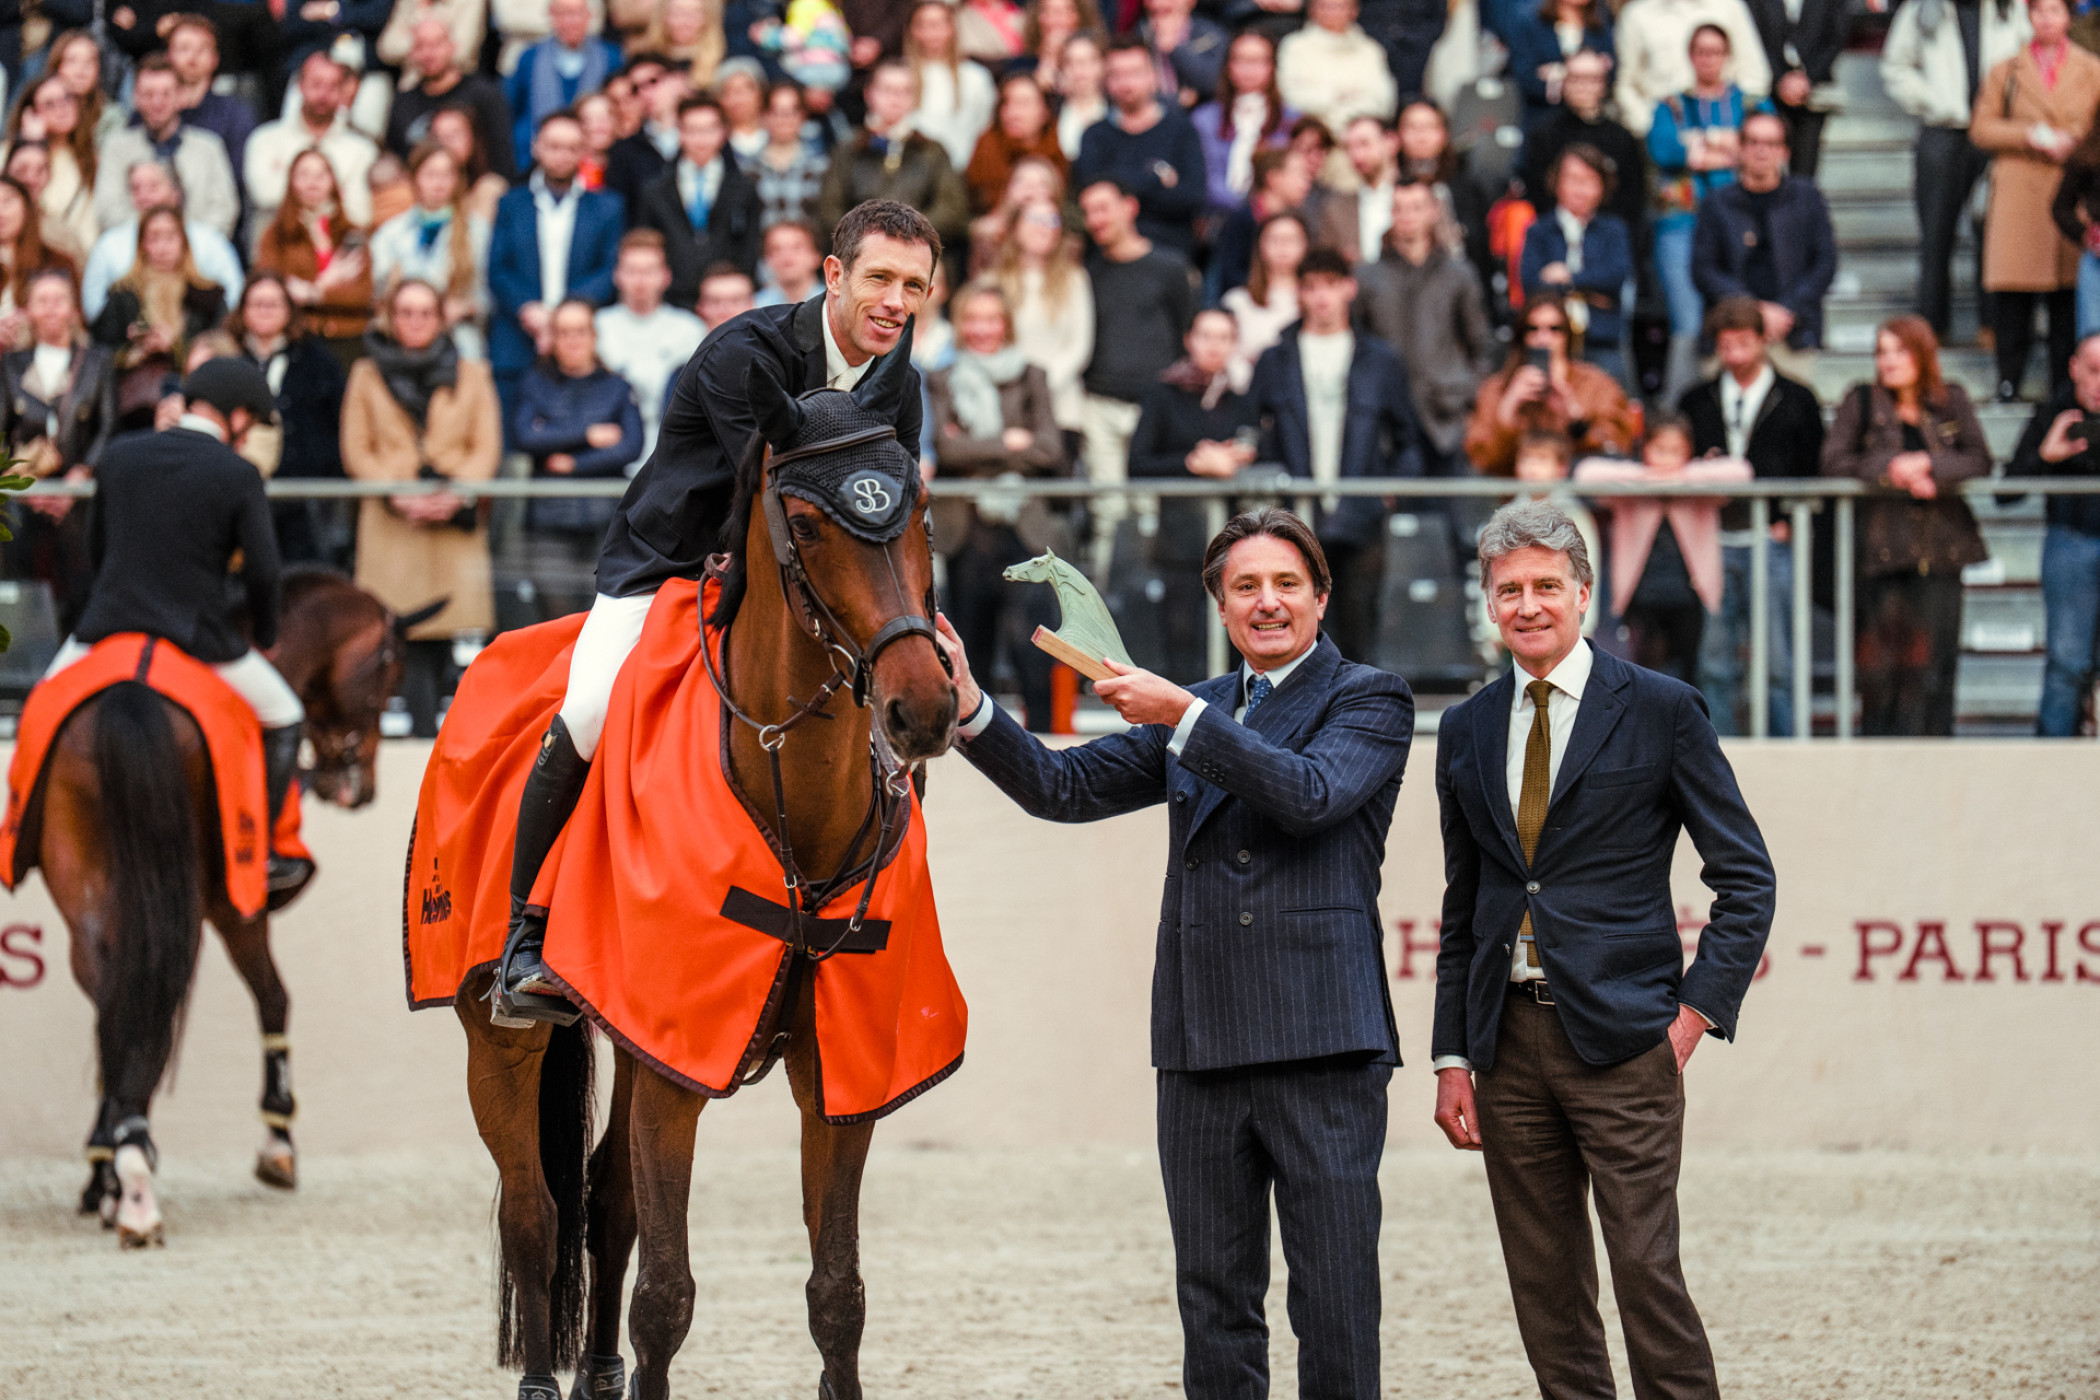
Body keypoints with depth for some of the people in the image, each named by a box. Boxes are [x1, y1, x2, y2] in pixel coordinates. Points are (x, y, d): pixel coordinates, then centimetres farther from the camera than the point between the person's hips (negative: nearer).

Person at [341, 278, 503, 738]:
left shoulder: (471, 377, 13)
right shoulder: (368, 376, 12)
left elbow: (486, 449, 7)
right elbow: (356, 452, 7)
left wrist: (455, 496, -11)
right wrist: (396, 495, -10)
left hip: (453, 523, 1)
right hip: (393, 523, -1)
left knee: (442, 636, -1)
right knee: (409, 630, -12)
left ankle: (424, 724, 11)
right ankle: (425, 737, -16)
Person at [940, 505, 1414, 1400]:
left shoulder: (1368, 700, 3)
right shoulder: (1194, 711, 19)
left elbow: (1310, 794, -16)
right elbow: (1063, 787, 12)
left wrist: (1182, 716, -18)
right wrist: (969, 707, -3)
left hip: (1320, 1040, -5)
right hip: (1202, 1047, 5)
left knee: (1335, 1300, -5)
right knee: (1214, 1301, 8)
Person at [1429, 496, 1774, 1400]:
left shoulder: (1659, 710, -1)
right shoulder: (1467, 731, 13)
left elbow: (1746, 877, 1)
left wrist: (1697, 1012, -7)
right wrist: (1451, 1056, 10)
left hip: (1621, 1038, -5)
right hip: (1508, 1042, 5)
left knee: (1647, 1272, -10)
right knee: (1545, 1290, 6)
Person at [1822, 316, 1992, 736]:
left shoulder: (1951, 402, 10)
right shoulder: (1862, 402, 5)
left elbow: (1980, 461, 2)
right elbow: (1834, 462, -3)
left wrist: (1928, 465, -13)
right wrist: (1892, 470, -13)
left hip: (1940, 541, 1)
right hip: (1882, 540, -1)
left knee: (1935, 651, -1)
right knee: (1882, 653, -5)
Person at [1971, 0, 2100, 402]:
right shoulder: (2007, 71, 11)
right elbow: (1981, 127, 6)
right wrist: (2030, 136, -8)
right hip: (2018, 185, 0)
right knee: (2012, 289, -4)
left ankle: (2065, 383, 4)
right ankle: (2009, 380, 5)